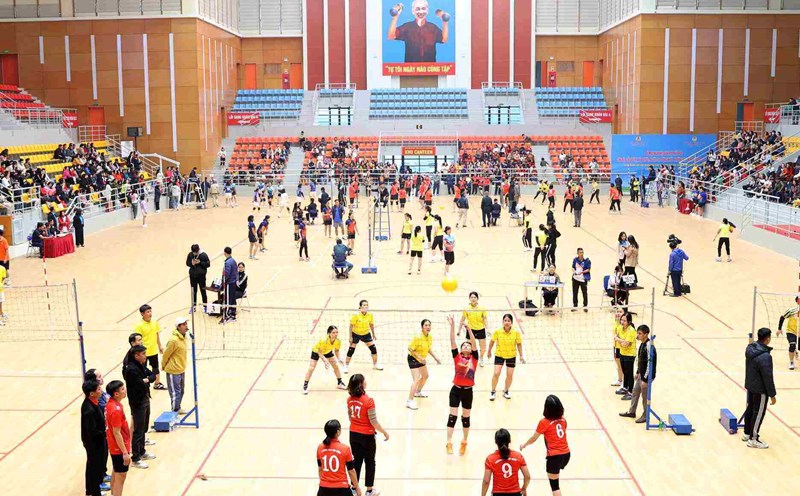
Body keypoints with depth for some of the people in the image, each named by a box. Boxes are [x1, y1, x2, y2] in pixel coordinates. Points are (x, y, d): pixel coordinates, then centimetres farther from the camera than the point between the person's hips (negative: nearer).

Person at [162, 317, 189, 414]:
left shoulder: (183, 337, 3)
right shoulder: (173, 340, -24)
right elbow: (166, 354, -13)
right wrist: (164, 366, 1)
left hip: (181, 370, 8)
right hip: (173, 371, -8)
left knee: (181, 391, 19)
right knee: (175, 393, -2)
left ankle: (177, 408, 35)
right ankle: (174, 412, 10)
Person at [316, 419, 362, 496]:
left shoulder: (320, 448, -3)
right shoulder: (345, 449, -14)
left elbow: (320, 468, 11)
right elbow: (351, 471, -6)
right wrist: (357, 487, 7)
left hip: (324, 487, 4)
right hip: (341, 488, -4)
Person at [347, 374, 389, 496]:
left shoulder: (350, 399, -4)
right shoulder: (368, 401, -23)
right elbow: (374, 422, -18)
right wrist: (384, 432, -5)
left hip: (353, 434, 5)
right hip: (366, 436, -5)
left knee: (357, 461, 18)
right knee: (370, 462, 13)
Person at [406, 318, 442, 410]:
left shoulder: (430, 337, -4)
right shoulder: (418, 337, -29)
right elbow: (410, 348, -24)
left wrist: (435, 358, 10)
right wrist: (419, 357, -28)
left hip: (421, 359, 9)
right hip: (413, 359, -9)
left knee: (425, 376, 26)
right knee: (416, 380, -18)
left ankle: (418, 392, 50)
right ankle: (409, 401, -14)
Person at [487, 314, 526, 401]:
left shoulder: (516, 333, -16)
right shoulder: (497, 332, -17)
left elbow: (519, 344, -3)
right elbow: (492, 341, -1)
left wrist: (521, 356, -2)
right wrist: (489, 351, 9)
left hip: (511, 356, 1)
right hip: (499, 355, -1)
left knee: (510, 375, 6)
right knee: (496, 373, -9)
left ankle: (506, 391, 30)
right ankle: (492, 392, 12)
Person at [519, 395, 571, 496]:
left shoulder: (544, 422, -11)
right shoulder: (563, 420, 4)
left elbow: (533, 439, 0)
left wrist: (524, 445, 18)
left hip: (554, 456, -6)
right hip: (566, 454, 6)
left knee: (554, 485, 2)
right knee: (554, 481, 27)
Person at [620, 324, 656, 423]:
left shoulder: (649, 347, -25)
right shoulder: (642, 344, 4)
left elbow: (650, 364, -24)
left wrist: (645, 379, -21)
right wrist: (638, 372, 20)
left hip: (646, 376, -9)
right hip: (641, 374, 9)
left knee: (645, 396, 5)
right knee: (635, 392, 20)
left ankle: (645, 416, 21)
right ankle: (632, 412, 35)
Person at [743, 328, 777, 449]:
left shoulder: (750, 349, -4)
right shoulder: (765, 356, -29)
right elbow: (768, 378, -23)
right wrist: (772, 395, -14)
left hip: (750, 386, 8)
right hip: (760, 390, -8)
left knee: (750, 409, 20)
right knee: (758, 413, 5)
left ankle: (747, 434, 34)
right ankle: (753, 439, 16)